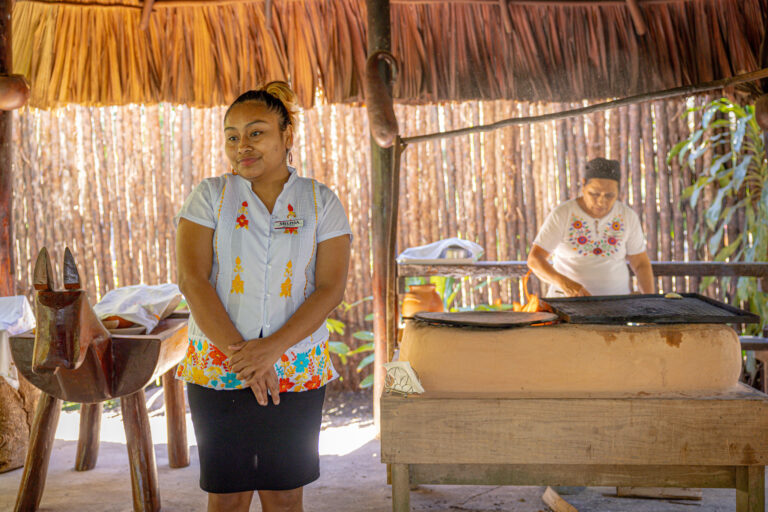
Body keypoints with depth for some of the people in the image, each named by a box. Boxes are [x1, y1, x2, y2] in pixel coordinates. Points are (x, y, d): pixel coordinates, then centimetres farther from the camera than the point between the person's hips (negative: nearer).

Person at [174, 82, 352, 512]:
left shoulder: (321, 201, 3)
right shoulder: (210, 196, 3)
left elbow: (331, 287, -5)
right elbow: (192, 280, -6)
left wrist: (270, 348, -16)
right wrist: (240, 354, -15)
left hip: (298, 370, 0)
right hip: (217, 368, 0)